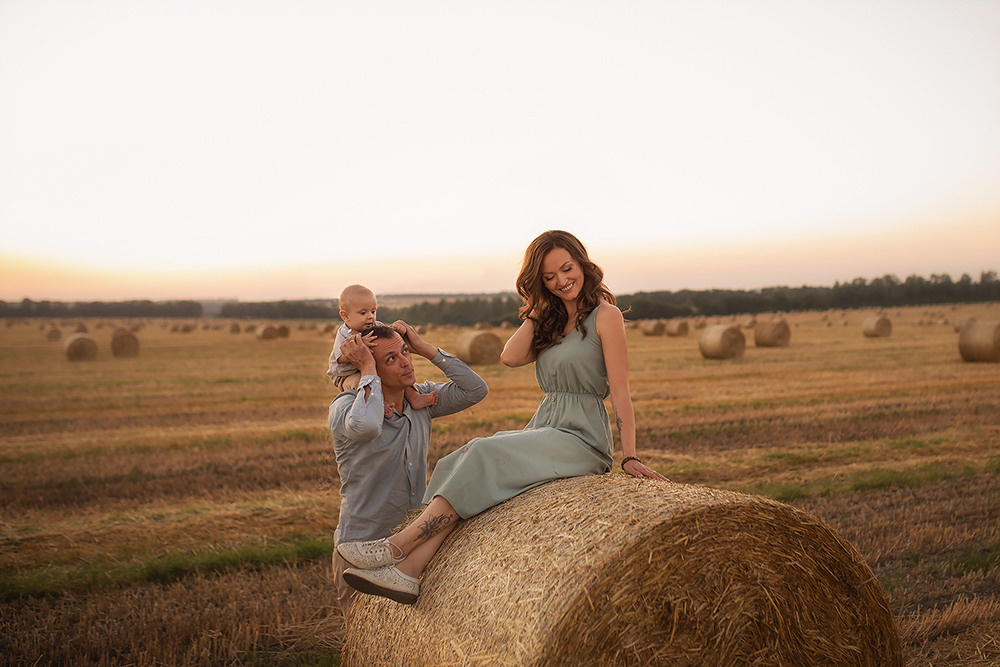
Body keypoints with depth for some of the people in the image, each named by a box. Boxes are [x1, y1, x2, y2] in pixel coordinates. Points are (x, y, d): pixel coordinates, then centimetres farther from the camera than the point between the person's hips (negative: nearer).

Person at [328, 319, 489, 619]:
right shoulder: (344, 406, -13)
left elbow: (475, 390, -2)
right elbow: (365, 425, -37)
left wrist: (424, 347, -6)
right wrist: (367, 368, -23)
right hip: (362, 548, -5)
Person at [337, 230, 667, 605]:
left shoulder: (605, 315, -3)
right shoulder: (552, 321, 18)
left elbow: (620, 390, -9)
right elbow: (511, 357, 0)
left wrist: (629, 456, -16)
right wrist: (539, 309, 3)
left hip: (582, 439, -7)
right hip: (542, 429, 7)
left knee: (485, 454, -27)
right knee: (460, 464, -17)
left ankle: (397, 545, -23)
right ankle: (408, 573, -28)